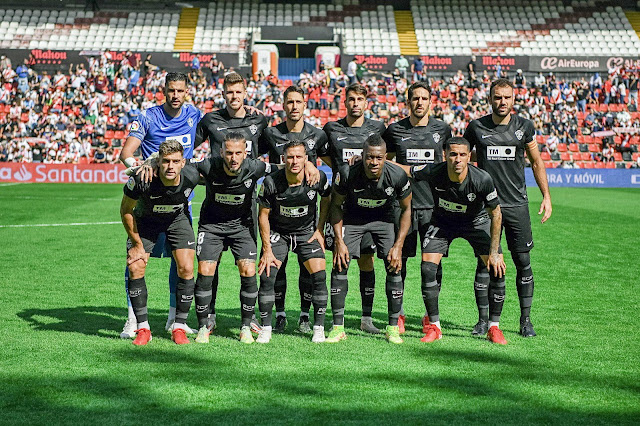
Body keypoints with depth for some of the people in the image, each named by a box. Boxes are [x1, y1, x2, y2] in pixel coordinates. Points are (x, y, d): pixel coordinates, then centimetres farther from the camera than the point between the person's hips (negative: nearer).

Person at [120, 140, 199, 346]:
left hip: (178, 219, 1)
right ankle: (143, 329, -1)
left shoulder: (191, 177, -30)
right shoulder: (142, 180, -35)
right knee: (135, 269, -13)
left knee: (186, 269, -13)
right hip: (145, 220, -1)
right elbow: (126, 210, -17)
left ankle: (179, 328, 1)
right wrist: (138, 245, -13)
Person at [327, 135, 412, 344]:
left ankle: (393, 328, -3)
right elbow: (336, 204, -9)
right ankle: (338, 327, -3)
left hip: (384, 218, 0)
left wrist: (398, 246, -15)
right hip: (353, 217, 0)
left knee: (394, 267, -13)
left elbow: (407, 209, -10)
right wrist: (339, 241, -15)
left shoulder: (397, 176, -27)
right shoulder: (347, 173, -27)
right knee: (339, 266, -12)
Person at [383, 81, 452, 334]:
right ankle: (397, 313, 13)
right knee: (399, 260, 0)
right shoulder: (395, 130, 4)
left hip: (434, 205, 1)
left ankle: (431, 315, 14)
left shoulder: (442, 129, 7)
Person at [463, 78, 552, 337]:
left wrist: (546, 196, 7)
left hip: (517, 204, 1)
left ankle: (526, 319, 9)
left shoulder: (524, 126, 4)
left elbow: (536, 162, 13)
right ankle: (483, 319, 9)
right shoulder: (476, 127, 2)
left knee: (523, 262, 0)